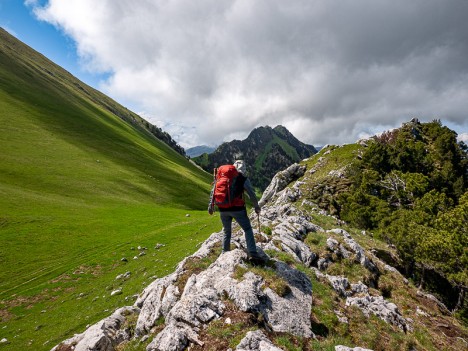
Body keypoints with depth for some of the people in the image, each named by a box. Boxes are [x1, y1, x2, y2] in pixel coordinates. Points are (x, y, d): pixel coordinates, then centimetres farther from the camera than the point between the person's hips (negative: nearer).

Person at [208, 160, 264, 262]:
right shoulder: (243, 179, -1)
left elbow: (213, 191, 11)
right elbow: (252, 194, -2)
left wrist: (210, 206, 18)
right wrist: (256, 207, 11)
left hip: (223, 209, 4)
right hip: (237, 209, -4)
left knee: (226, 231, 22)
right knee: (248, 229, 6)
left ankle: (225, 253, 27)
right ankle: (252, 253, -3)